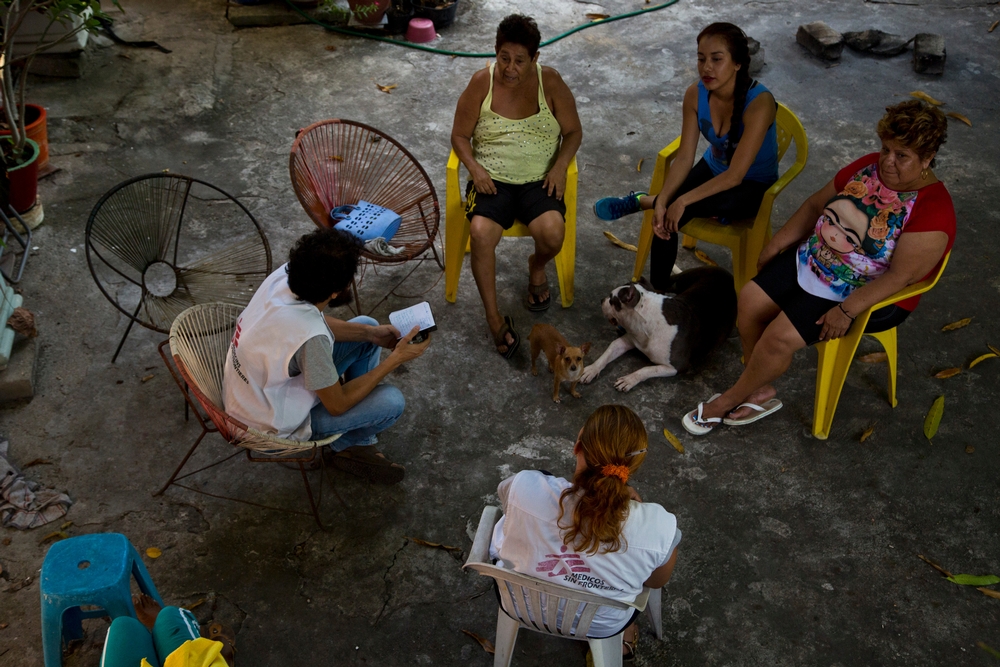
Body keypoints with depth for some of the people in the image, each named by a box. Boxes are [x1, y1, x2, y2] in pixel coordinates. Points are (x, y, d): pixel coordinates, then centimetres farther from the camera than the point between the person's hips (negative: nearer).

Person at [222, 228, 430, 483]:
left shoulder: (282, 276, -18)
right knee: (392, 401, -14)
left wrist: (371, 333, -5)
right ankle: (351, 446, 20)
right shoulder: (309, 338, -40)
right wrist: (395, 359, -18)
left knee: (366, 327, 10)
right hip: (271, 426, -8)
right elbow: (337, 404, -22)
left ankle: (360, 440, 21)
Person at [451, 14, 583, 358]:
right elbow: (460, 135, 3)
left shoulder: (549, 81, -3)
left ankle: (537, 266, 10)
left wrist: (560, 166, -13)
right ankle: (494, 319, -14)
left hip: (539, 179, 0)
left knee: (552, 231, -29)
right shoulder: (482, 82, -4)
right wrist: (474, 168, -15)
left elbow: (573, 131, 5)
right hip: (492, 178, 0)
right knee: (480, 233, -30)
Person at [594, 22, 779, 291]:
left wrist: (682, 200, -32)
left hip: (752, 185, -5)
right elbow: (684, 157, -13)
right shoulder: (696, 94, -14)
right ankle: (659, 291, -3)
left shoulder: (759, 102, -31)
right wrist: (662, 201, -27)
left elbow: (735, 175, -30)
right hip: (713, 168, 5)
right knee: (666, 218, -23)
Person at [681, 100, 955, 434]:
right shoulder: (869, 166, -2)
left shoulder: (932, 212, -22)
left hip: (868, 294, -7)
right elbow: (816, 205, 9)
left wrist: (846, 311, -28)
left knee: (780, 336, -18)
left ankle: (730, 399, 7)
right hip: (813, 258, 7)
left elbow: (900, 276, -25)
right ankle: (761, 393, 7)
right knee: (751, 299, -8)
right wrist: (777, 243, 4)